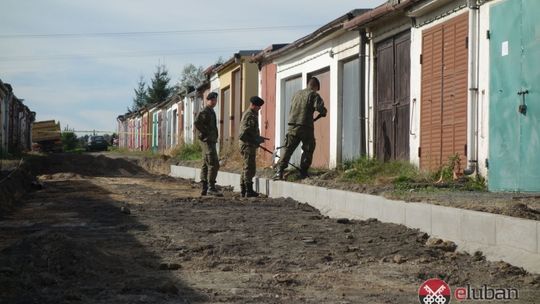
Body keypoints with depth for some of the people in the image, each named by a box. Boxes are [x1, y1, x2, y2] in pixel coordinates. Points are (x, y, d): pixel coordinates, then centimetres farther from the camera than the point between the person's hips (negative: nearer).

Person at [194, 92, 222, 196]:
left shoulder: (211, 112, 19)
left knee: (206, 165, 9)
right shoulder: (205, 112, -11)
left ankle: (204, 189, 11)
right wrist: (206, 134, -18)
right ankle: (211, 188, -16)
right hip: (208, 141, -10)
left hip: (211, 141, 10)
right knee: (213, 164, -14)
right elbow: (197, 123, -25)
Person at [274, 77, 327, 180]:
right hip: (306, 127, -4)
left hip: (292, 126, 4)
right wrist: (323, 112, 4)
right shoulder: (314, 95, -1)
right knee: (308, 150, 11)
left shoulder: (296, 94, 17)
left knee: (288, 149, 5)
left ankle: (279, 171, -6)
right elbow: (319, 106, -16)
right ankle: (303, 172, 11)